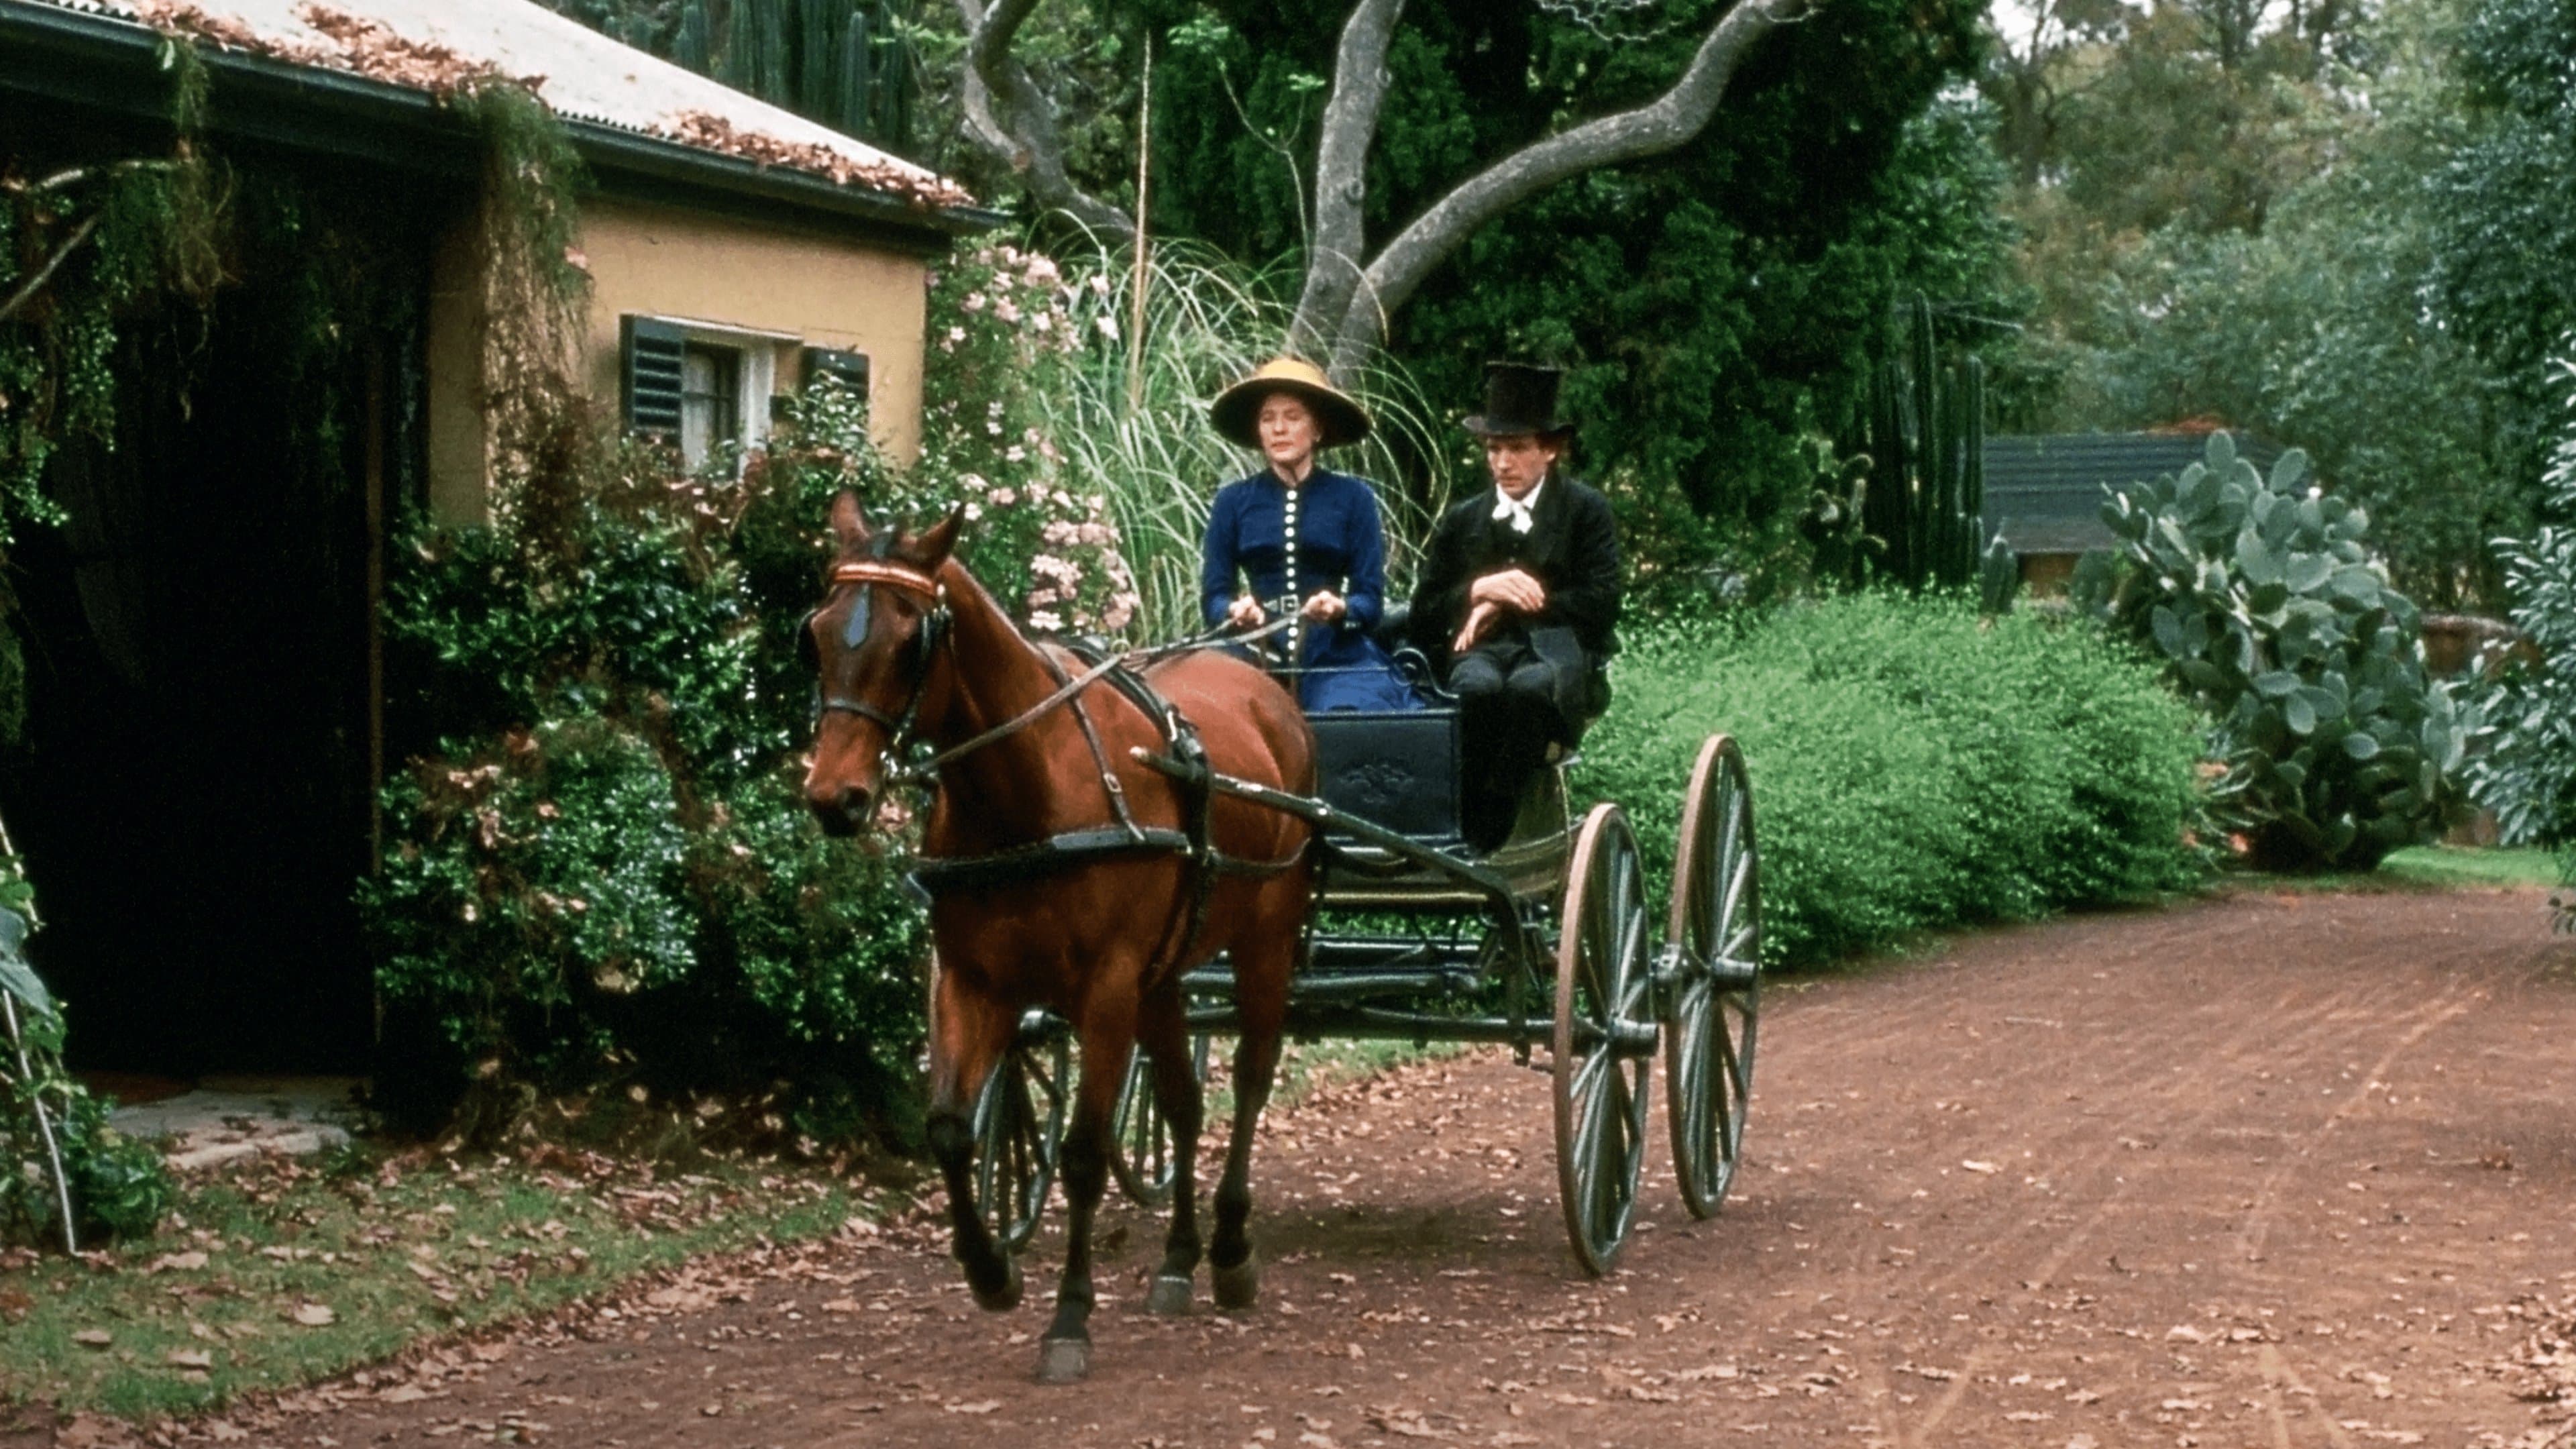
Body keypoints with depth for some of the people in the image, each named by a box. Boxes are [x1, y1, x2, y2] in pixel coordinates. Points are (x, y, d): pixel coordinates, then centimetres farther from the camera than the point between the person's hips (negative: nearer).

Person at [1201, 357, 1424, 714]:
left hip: (1339, 660, -1)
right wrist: (1235, 611, -15)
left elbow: (1371, 598, 3)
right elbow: (1213, 596, 8)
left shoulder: (1353, 498, 6)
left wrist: (1340, 608, -19)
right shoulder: (1234, 501, 10)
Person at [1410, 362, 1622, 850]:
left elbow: (1600, 605, 0)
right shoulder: (1461, 521, 20)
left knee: (1530, 687, -40)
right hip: (1482, 650, 2)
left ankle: (1483, 836, -38)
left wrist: (1508, 604, -5)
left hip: (1557, 650, -2)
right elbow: (1425, 616, 14)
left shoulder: (1586, 512, 12)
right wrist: (1478, 590, -7)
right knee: (1477, 687, -38)